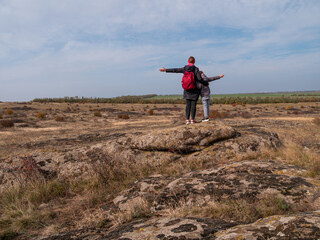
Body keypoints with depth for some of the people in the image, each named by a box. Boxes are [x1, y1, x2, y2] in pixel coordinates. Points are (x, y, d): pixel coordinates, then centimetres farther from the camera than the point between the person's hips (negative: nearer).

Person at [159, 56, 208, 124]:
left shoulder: (184, 69, -1)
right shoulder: (196, 69, -10)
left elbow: (175, 70, 6)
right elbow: (199, 79, -17)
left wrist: (165, 70, 17)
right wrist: (206, 83, 0)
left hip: (187, 90, 3)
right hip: (195, 89, -3)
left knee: (188, 104, 6)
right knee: (193, 104, 2)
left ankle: (187, 120, 1)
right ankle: (192, 120, 1)